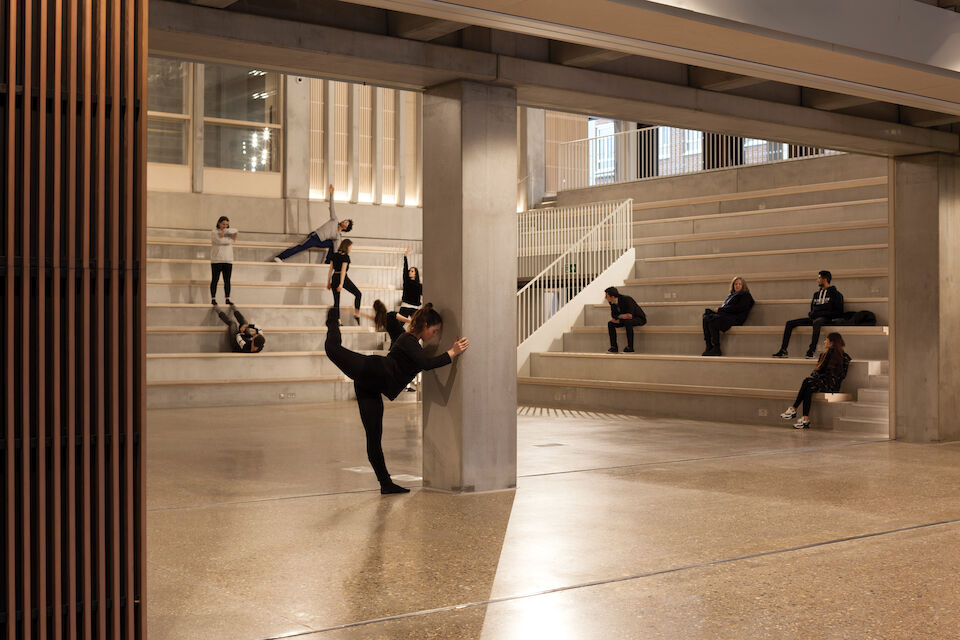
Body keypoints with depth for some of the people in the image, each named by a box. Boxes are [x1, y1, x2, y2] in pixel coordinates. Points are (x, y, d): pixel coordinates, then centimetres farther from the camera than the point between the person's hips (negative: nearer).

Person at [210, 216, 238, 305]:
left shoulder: (230, 231, 14)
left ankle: (227, 299, 2)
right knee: (215, 280, -2)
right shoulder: (214, 232, 0)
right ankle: (213, 299, 0)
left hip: (228, 261, 4)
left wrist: (224, 231, -9)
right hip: (216, 260, -4)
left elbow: (236, 233, -6)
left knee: (227, 281, 2)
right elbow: (220, 240, -16)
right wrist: (231, 240, -8)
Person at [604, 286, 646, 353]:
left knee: (627, 322, -37)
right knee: (610, 324, -11)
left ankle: (630, 347, -30)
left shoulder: (626, 299, -30)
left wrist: (619, 316, -19)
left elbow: (630, 316, -35)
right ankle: (614, 347, -11)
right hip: (625, 320, 7)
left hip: (639, 319, -7)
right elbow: (613, 316, 3)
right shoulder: (612, 302, -7)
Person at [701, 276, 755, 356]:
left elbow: (738, 308, -8)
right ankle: (709, 347, -25)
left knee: (713, 320, -31)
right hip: (725, 316, 7)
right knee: (706, 318, -20)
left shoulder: (746, 296, 8)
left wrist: (719, 309, -9)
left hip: (736, 318, -7)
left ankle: (716, 349, -27)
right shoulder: (732, 295, 30)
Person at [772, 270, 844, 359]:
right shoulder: (817, 293, 21)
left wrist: (823, 313, -12)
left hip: (825, 318, -7)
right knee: (789, 323, -6)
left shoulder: (834, 293, 2)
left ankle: (812, 350, -49)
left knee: (816, 322, -43)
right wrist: (810, 314, 6)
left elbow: (839, 312, -3)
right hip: (814, 318, 7)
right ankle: (783, 351, -11)